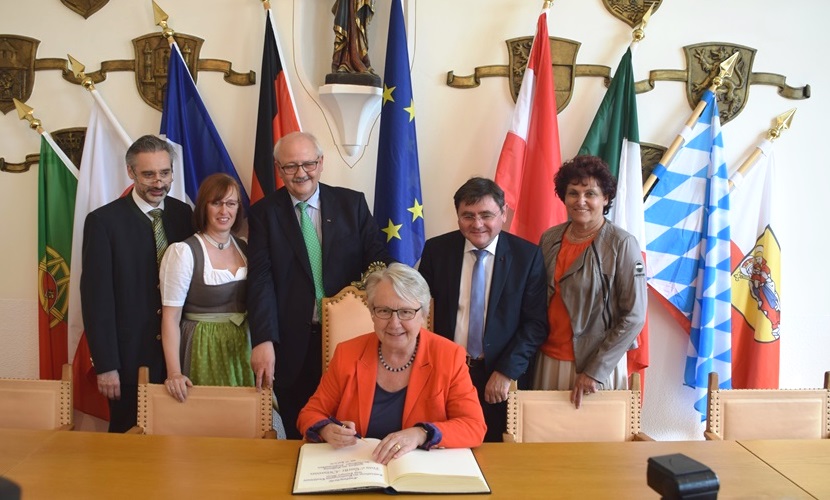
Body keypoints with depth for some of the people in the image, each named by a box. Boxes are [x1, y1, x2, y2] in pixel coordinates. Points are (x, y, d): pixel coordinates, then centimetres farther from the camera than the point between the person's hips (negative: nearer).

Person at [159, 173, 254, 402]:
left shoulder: (244, 248, 6)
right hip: (203, 349, -5)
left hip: (242, 348, 5)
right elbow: (171, 317, -14)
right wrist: (174, 373, -22)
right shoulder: (183, 251, -11)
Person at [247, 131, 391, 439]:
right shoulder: (264, 213, 1)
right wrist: (263, 341, -17)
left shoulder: (352, 203, 4)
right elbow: (261, 279, -7)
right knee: (299, 433, 11)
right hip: (292, 343, 0)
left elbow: (378, 259, 3)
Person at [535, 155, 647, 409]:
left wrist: (595, 370, -13)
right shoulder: (549, 239, 2)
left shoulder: (622, 244, -12)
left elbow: (633, 317, -12)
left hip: (598, 366, -4)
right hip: (548, 361, 4)